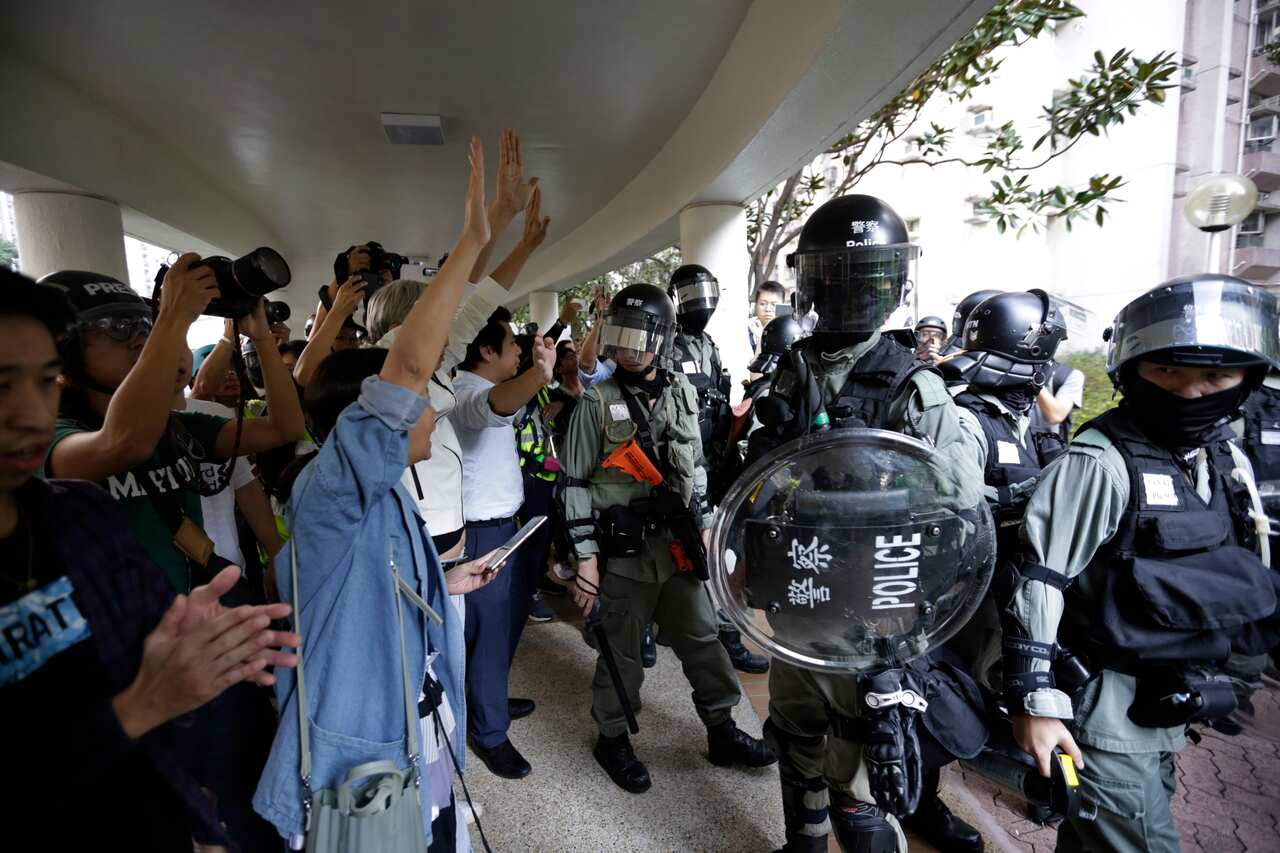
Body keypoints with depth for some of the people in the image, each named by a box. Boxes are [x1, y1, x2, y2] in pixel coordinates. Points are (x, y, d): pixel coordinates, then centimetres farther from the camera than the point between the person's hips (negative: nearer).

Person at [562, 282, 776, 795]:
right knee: (622, 652, 10)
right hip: (625, 554, -4)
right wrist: (586, 556, -11)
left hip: (679, 547, 4)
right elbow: (576, 484, -8)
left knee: (703, 639, 14)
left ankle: (723, 733, 33)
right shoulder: (597, 403, -9)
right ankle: (611, 739, 32)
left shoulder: (682, 394, 4)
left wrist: (703, 527, 13)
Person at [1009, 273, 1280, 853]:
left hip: (1169, 711, 7)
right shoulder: (1103, 464, -22)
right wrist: (1034, 702, -22)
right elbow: (1036, 584, -23)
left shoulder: (1226, 459, 4)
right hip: (1108, 712, -7)